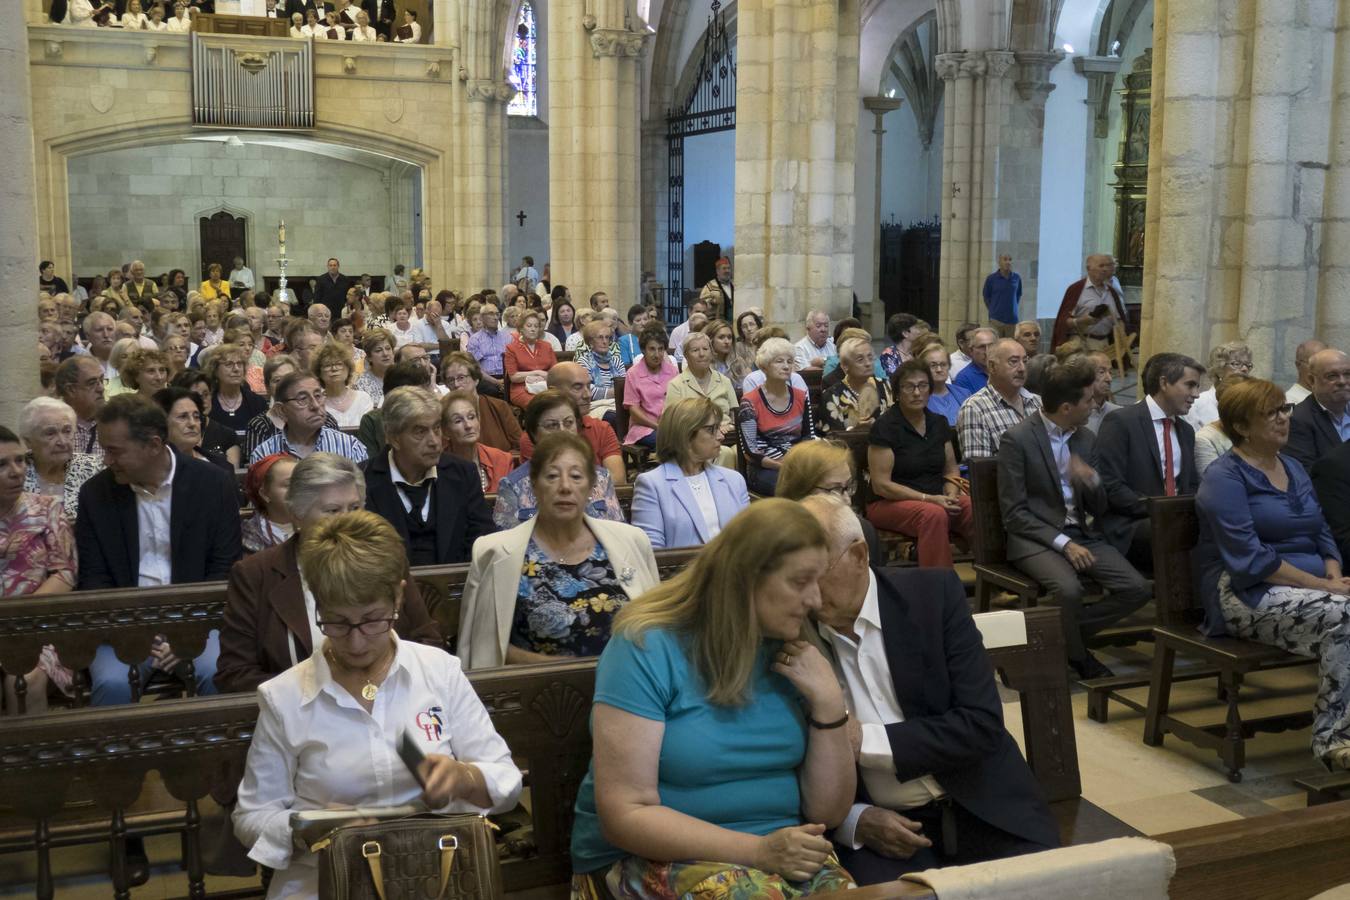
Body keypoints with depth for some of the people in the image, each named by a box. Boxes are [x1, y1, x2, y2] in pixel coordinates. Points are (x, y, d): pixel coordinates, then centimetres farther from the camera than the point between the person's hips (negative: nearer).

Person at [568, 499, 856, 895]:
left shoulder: (791, 655, 4)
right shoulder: (647, 648, -14)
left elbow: (827, 812, 5)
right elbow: (625, 815, -18)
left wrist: (829, 704, -8)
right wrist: (758, 851, -25)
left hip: (780, 856, 5)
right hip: (651, 859, -5)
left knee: (841, 886, -25)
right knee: (755, 891, -33)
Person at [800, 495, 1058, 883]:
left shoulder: (933, 595, -5)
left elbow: (982, 724, -10)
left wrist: (865, 740, -17)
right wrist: (855, 819, -14)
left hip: (980, 811, 1)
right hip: (876, 825, -1)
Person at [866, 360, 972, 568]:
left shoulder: (938, 423, 11)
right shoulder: (885, 426, -8)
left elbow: (951, 469, 18)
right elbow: (881, 485, -12)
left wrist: (951, 494, -6)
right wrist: (929, 499, -18)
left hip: (938, 499, 5)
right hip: (890, 503, -5)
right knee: (934, 514, -37)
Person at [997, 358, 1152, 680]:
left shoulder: (1086, 438, 9)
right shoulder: (1017, 439, -10)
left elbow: (1099, 509, 13)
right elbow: (1014, 513, -12)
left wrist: (1092, 481, -10)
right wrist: (1063, 543, -21)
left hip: (1082, 534, 6)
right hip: (1036, 537, -6)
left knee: (1137, 589, -15)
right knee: (1069, 589, -33)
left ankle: (1067, 637, 5)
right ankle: (1077, 655, -2)